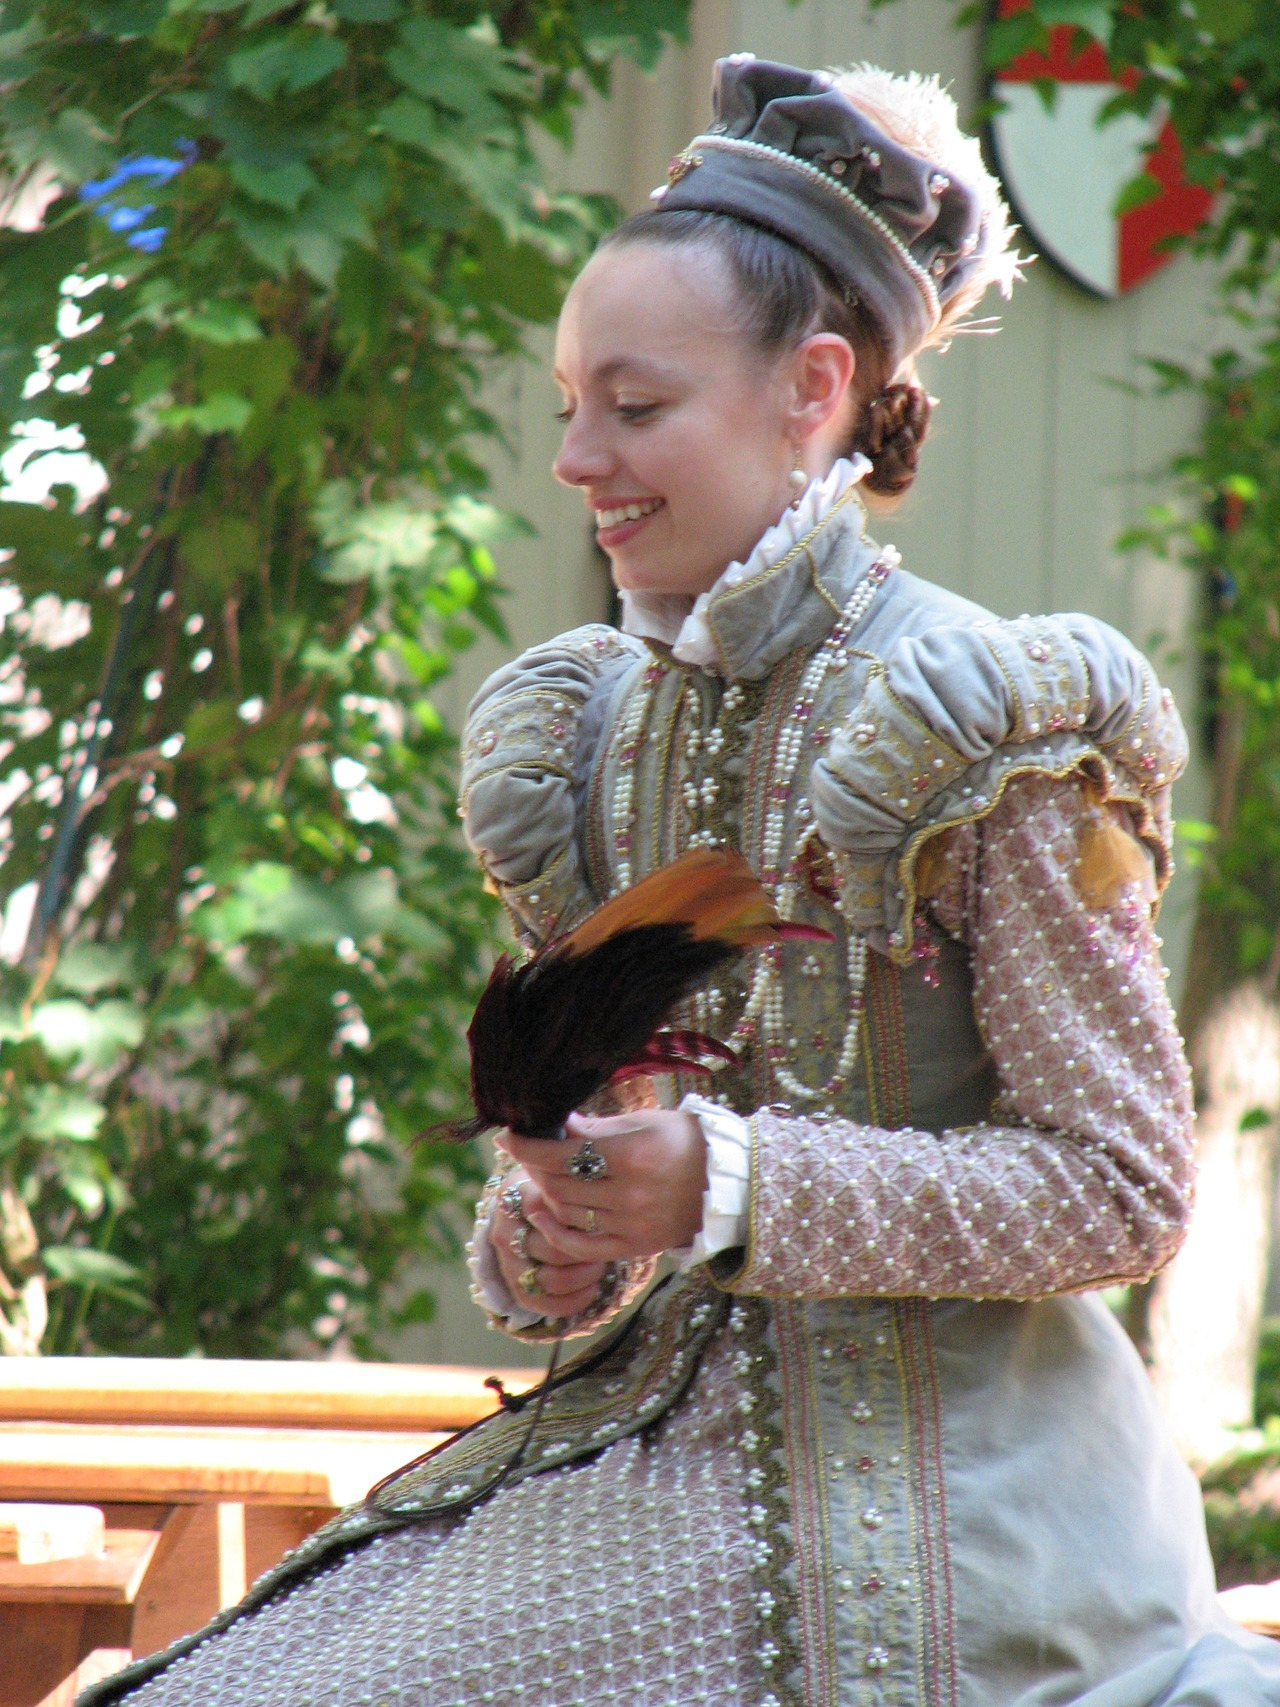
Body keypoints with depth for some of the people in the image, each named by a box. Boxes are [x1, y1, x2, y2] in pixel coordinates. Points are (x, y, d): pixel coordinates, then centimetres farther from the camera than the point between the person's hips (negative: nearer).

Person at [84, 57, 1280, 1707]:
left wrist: (732, 1189, -20)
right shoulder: (596, 726, 10)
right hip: (661, 1434, 7)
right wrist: (542, 1240, -4)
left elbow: (1123, 1185, -12)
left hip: (929, 1490, -6)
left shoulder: (987, 725, -11)